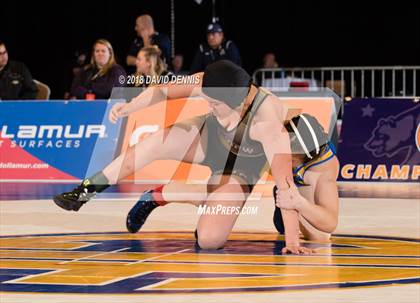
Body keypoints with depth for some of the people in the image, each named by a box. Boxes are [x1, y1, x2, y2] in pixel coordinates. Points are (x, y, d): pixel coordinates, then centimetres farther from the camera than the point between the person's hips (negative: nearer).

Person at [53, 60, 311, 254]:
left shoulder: (268, 120, -42)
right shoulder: (208, 85, -28)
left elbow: (284, 180, -44)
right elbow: (164, 90, -15)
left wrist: (292, 239, -47)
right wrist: (131, 106, -33)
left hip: (239, 170, -3)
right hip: (210, 139, 4)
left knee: (209, 239, -24)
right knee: (158, 142, -26)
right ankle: (86, 191, -12)